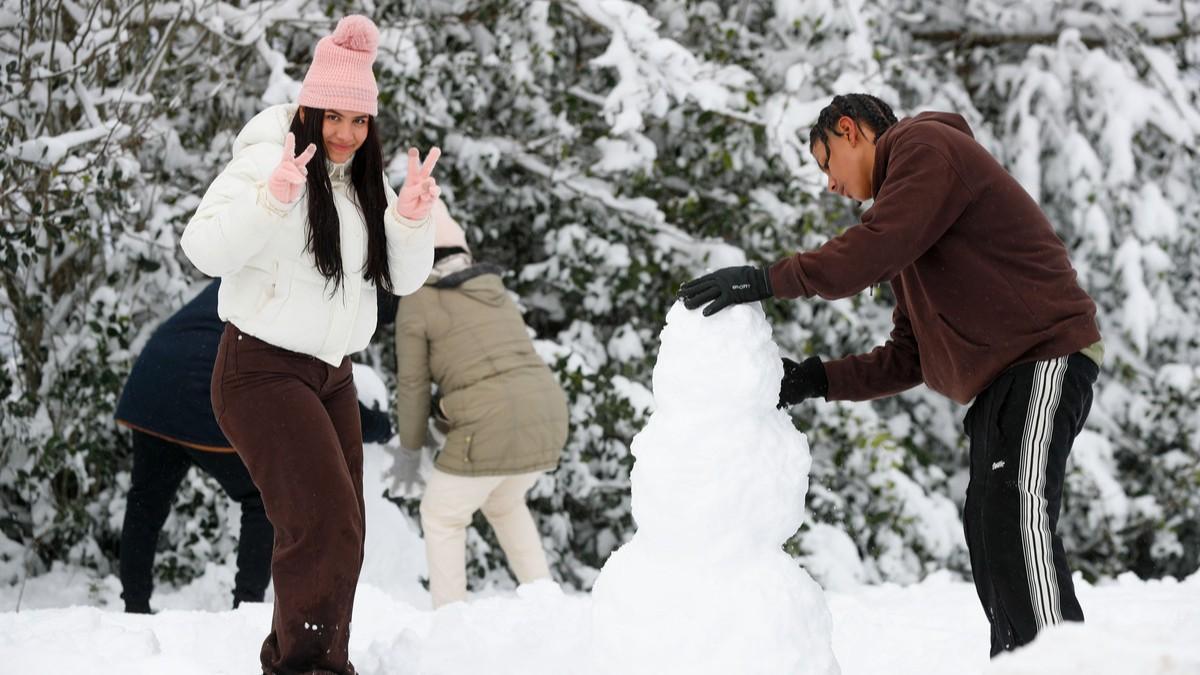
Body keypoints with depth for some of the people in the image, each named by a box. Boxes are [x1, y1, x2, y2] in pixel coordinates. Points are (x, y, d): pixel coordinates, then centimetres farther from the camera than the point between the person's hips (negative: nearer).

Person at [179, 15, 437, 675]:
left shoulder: (365, 180, 10)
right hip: (262, 369, -8)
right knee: (327, 523, -20)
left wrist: (411, 218, -13)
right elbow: (205, 249, -24)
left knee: (340, 535, 10)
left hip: (331, 375, 8)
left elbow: (404, 278, 7)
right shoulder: (267, 159, -13)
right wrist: (272, 198, -39)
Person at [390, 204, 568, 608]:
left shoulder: (417, 302, 0)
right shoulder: (494, 290, 20)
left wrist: (409, 448, 16)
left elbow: (413, 383, 4)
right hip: (546, 419, 7)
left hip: (490, 428, -7)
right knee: (503, 503, 32)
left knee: (442, 515, 16)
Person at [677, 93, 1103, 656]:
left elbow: (878, 246, -20)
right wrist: (818, 380, 10)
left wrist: (767, 281, -18)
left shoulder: (923, 144, -2)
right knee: (988, 526, 11)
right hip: (999, 377, 11)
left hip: (1046, 353, -11)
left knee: (1016, 512, -21)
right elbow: (908, 358, 21)